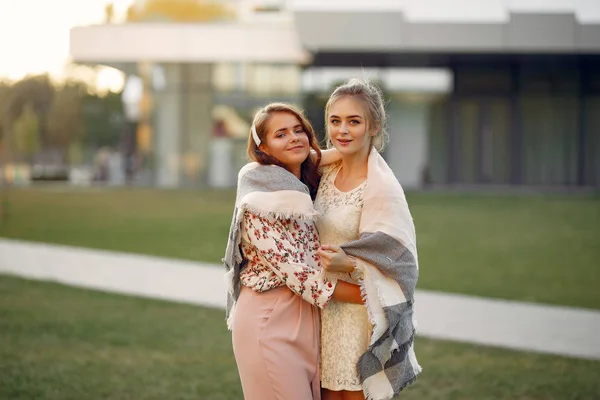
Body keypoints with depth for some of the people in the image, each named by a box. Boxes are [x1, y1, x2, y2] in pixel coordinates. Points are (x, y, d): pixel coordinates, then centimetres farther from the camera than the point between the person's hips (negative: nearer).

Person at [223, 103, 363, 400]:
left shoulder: (304, 190, 9)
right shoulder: (260, 202, -16)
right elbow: (294, 271, -20)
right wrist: (367, 295, -18)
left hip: (306, 319, 8)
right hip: (270, 320, -8)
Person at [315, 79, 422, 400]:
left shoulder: (382, 188, -15)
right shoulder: (329, 172, 6)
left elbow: (394, 264, -17)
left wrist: (348, 265, -32)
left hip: (359, 316, -7)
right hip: (323, 310, 7)